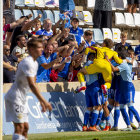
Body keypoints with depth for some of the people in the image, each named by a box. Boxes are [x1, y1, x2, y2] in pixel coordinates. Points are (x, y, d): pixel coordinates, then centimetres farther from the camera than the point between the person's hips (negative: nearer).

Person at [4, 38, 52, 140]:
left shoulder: (35, 63, 13)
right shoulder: (28, 63, -19)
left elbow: (33, 84, 20)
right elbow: (32, 85, -26)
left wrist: (41, 101, 16)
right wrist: (44, 101, -26)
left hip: (22, 99, 10)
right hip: (14, 97, -10)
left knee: (25, 126, 10)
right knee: (19, 127, -15)